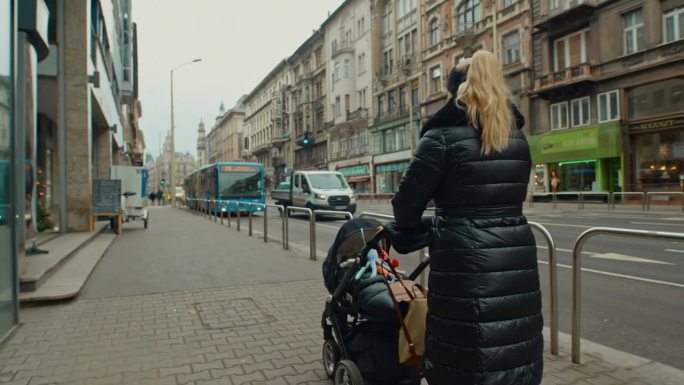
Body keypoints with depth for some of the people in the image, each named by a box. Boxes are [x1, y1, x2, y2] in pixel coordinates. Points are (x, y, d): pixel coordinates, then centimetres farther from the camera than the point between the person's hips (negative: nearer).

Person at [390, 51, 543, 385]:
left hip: (467, 261, -6)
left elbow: (408, 198, -6)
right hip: (516, 255, 7)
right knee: (514, 346, 18)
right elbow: (510, 196, 15)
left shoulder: (444, 135, -8)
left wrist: (413, 228, 16)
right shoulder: (517, 136, 12)